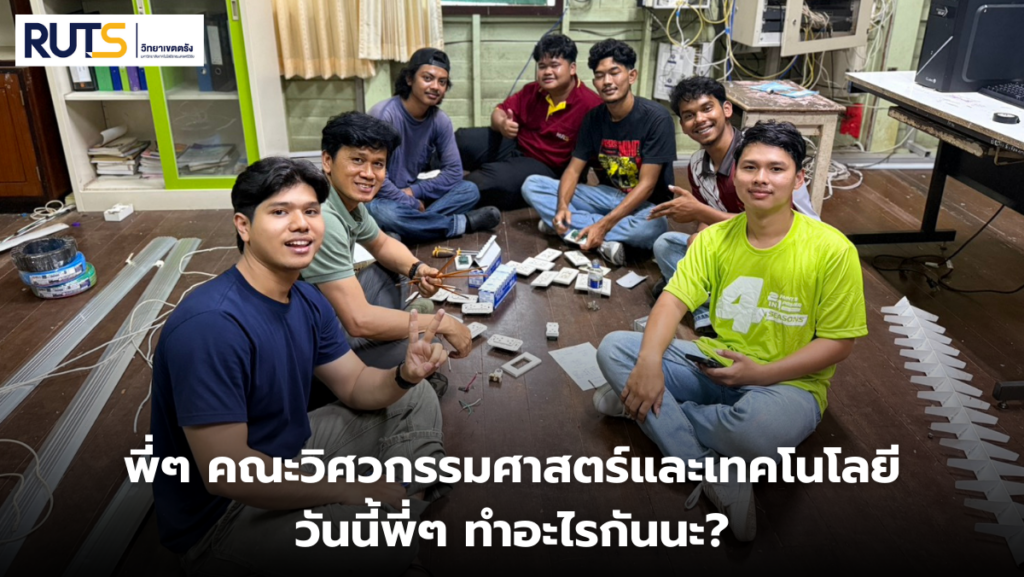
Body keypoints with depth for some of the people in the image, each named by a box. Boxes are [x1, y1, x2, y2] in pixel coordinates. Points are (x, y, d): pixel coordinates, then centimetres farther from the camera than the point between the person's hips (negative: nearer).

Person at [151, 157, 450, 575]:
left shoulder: (307, 301, -1)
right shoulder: (210, 325, -29)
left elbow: (355, 385, 6)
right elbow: (225, 471, -31)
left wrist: (404, 375, -18)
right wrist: (352, 489, -22)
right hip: (220, 514, -8)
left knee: (416, 401, 9)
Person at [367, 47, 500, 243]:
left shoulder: (441, 121, -5)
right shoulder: (384, 114, -21)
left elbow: (454, 172, -3)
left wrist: (414, 192, -15)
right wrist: (413, 204, -19)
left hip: (415, 196, 6)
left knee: (470, 190, -9)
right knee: (382, 212, -39)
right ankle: (461, 223, -21)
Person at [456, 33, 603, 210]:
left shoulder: (590, 104, -22)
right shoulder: (532, 91, -2)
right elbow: (499, 112, 5)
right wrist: (502, 124, -20)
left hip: (546, 168, -6)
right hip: (513, 145, 6)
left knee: (496, 179, -32)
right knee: (461, 140, -9)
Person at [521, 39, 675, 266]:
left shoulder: (656, 118, -16)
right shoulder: (594, 118, 2)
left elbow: (647, 184, -20)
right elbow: (574, 169, 0)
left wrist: (604, 224, -28)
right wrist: (562, 205, -22)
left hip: (645, 204, -6)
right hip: (608, 195, 6)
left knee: (652, 228, -42)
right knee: (532, 185, -9)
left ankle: (576, 225, -22)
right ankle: (607, 240, -21)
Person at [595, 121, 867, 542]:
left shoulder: (831, 250, -12)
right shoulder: (714, 238, 1)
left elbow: (838, 342, -9)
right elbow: (673, 301, -6)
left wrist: (761, 374, -19)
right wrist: (649, 362, -25)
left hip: (787, 383, -5)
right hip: (714, 364, 5)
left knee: (761, 426, -42)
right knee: (614, 348, -14)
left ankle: (650, 408, -13)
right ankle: (713, 473, -22)